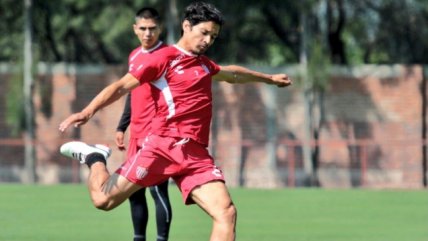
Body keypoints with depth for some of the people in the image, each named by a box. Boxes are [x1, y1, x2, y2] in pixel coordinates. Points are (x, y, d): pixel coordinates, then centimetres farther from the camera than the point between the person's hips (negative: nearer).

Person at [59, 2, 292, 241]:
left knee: (227, 213, -14)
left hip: (196, 154, 6)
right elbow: (122, 86, -6)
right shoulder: (164, 58, 0)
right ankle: (95, 157, 22)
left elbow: (232, 73, 46)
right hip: (164, 145, -6)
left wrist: (269, 78, 59)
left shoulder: (204, 64, 23)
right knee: (104, 199, -10)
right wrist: (88, 112, -19)